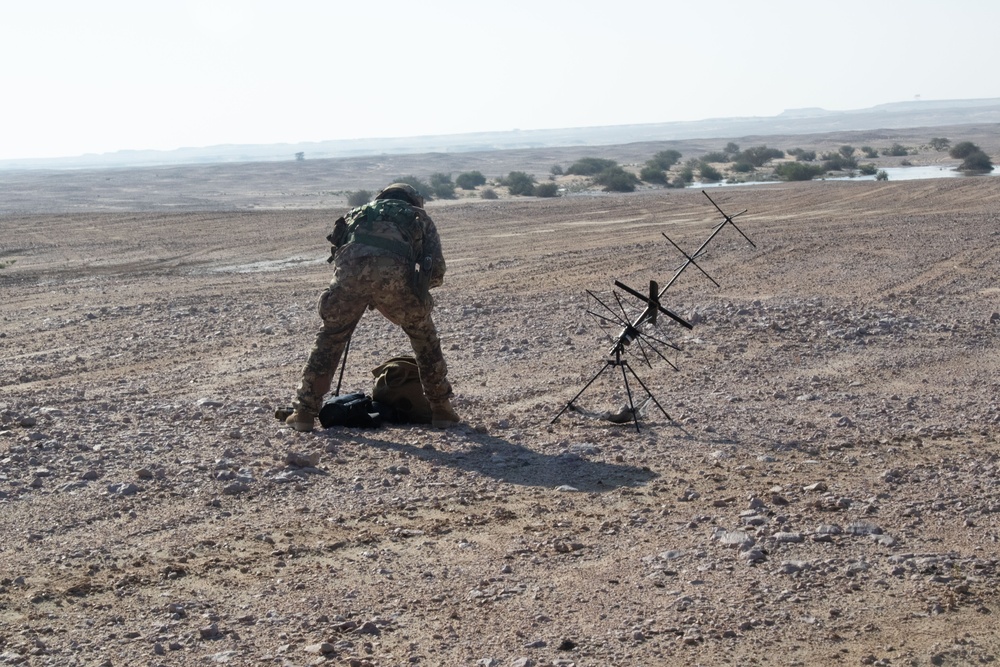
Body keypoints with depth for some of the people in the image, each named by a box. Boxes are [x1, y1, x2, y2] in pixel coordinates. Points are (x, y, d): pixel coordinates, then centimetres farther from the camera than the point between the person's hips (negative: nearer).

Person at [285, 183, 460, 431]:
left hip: (349, 269, 2)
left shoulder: (361, 210, 39)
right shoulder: (420, 218, 33)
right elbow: (436, 272, 21)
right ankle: (441, 409, 25)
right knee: (424, 336, 22)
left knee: (330, 338, 22)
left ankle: (304, 412, 23)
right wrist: (418, 284, 40)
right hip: (394, 273, -1)